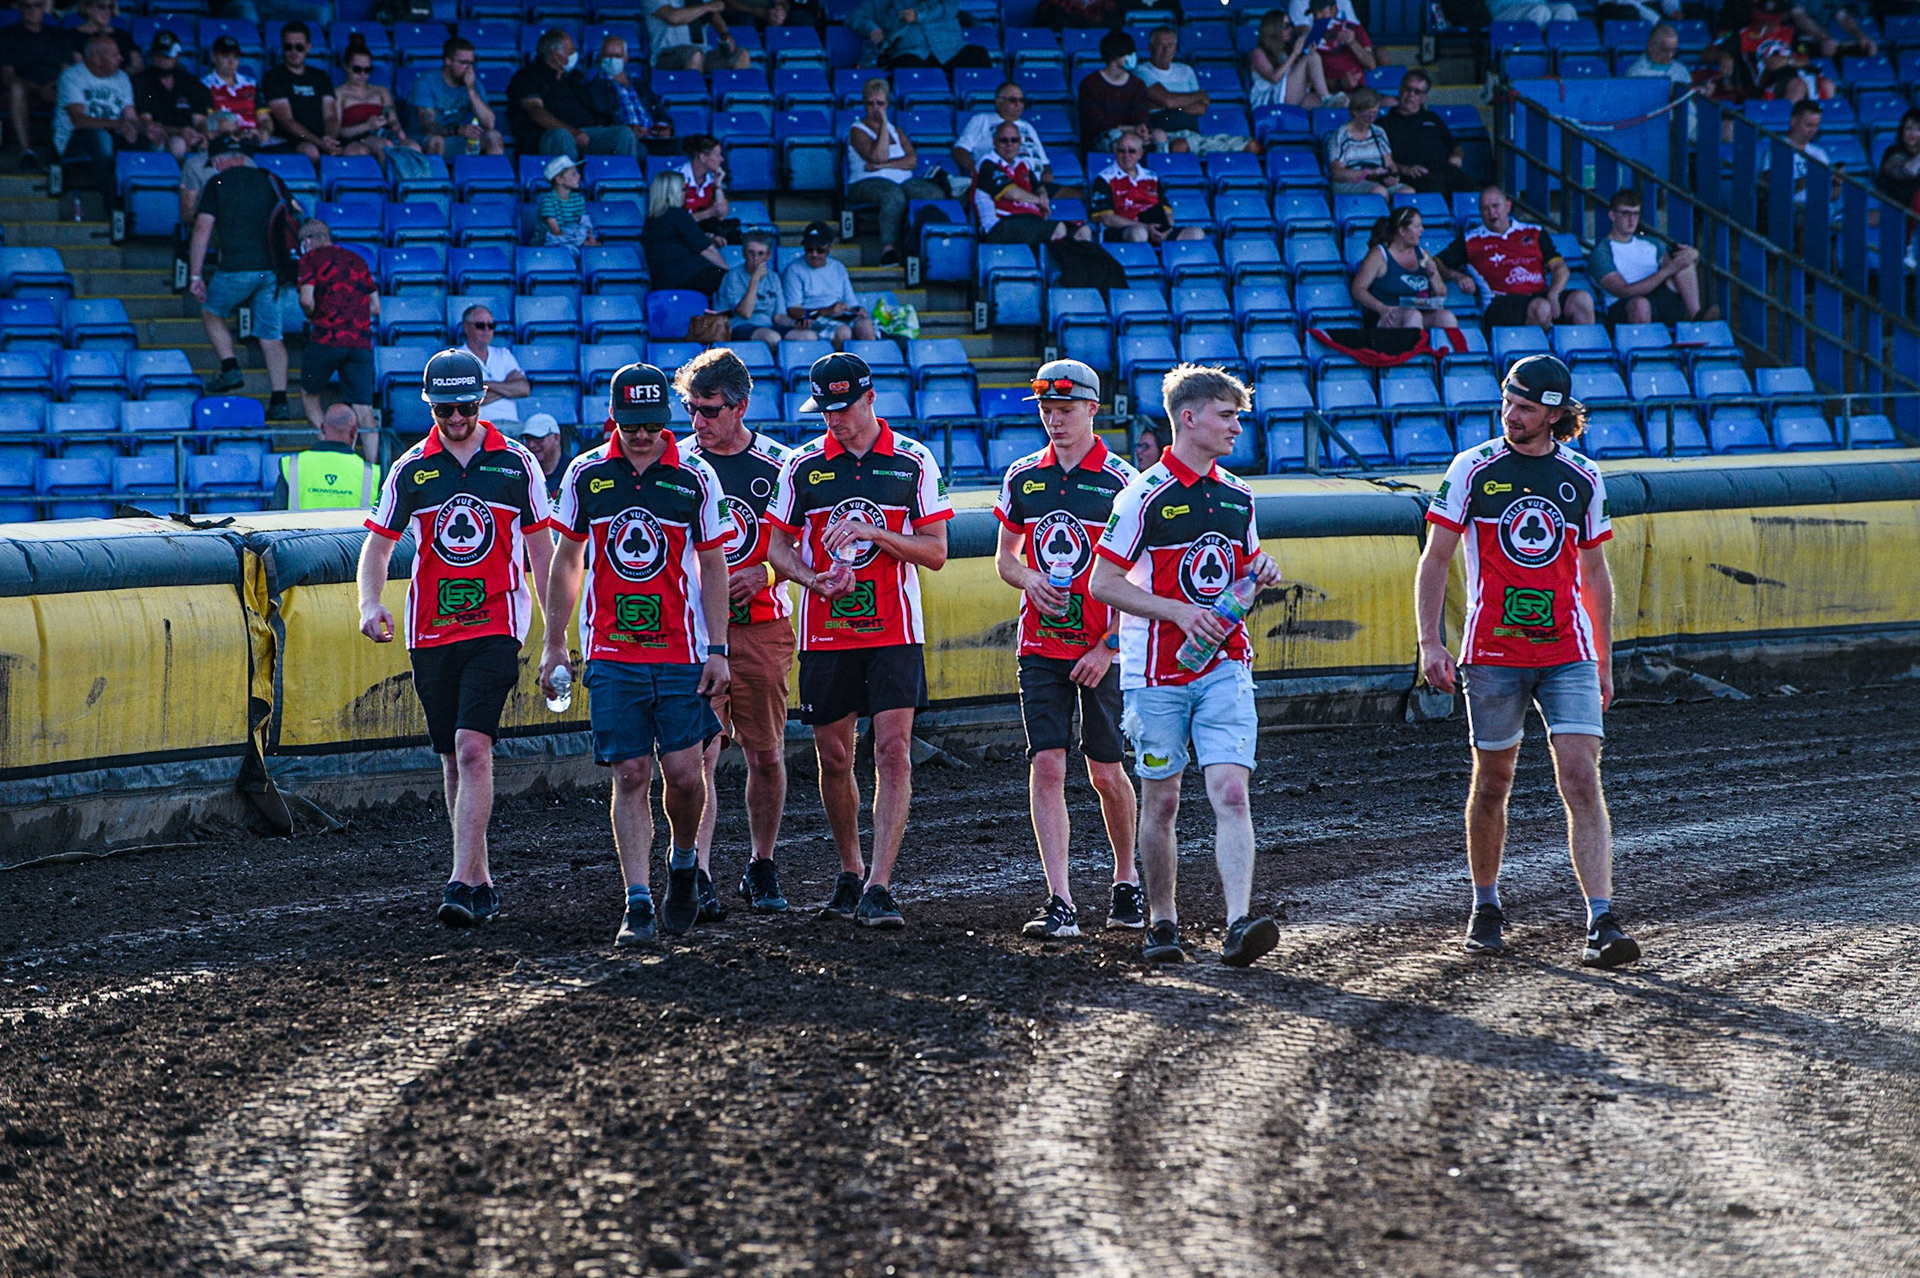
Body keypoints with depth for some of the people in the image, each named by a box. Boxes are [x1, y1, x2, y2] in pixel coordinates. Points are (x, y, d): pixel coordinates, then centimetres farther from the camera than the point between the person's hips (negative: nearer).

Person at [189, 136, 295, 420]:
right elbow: (296, 213, 20)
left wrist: (195, 275, -1)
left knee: (211, 312, 21)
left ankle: (230, 368, 5)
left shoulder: (218, 183, 2)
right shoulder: (269, 180, 13)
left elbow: (202, 230, -4)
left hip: (238, 268, -4)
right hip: (273, 269, 4)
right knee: (271, 335, 7)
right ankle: (279, 401, 1)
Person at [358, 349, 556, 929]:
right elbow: (378, 546, 11)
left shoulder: (517, 464, 3)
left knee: (473, 749, -17)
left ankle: (461, 884, -21)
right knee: (454, 761, 7)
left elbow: (541, 554, 10)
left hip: (496, 627, -3)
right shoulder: (411, 469, 6)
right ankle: (481, 882, 18)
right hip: (430, 633, 3)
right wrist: (371, 603, -9)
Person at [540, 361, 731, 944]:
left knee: (685, 774, -4)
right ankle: (638, 903, 0)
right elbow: (567, 561, 12)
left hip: (681, 652, -1)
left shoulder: (694, 477, 0)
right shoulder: (585, 475, 3)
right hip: (611, 655, 1)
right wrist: (554, 644, 11)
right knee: (630, 777, -3)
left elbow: (712, 566, 5)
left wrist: (717, 650, -1)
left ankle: (683, 862, 25)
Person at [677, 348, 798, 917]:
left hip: (761, 628, 1)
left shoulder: (779, 465, 2)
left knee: (766, 756, 7)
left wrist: (766, 574, -10)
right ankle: (698, 876, -11)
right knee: (700, 753, -11)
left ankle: (762, 870, 22)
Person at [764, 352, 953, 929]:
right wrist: (818, 580, -11)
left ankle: (879, 886, -13)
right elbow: (779, 547, 9)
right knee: (834, 757, 7)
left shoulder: (913, 462, 0)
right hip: (825, 631, 2)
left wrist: (873, 532, -15)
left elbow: (936, 551, 0)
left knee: (893, 752, -11)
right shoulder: (803, 465, 4)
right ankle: (849, 871, 26)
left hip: (894, 630, -2)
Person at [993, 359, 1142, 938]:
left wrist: (1110, 647, -12)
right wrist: (1028, 578, -7)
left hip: (1103, 650, -3)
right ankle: (1060, 904, -12)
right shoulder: (1022, 477, 7)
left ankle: (1127, 876, 29)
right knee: (1047, 765, -9)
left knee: (1107, 772, 4)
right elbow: (1005, 557, 16)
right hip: (1041, 646, 3)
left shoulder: (1120, 482, -5)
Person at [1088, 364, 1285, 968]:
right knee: (1161, 801, 4)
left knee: (1230, 793, -11)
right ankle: (1162, 925, 19)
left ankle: (1239, 925, -20)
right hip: (1157, 672, -4)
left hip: (1225, 667, 4)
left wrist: (1260, 574, 1)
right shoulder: (1145, 494, -7)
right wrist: (1178, 611, -16)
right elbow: (1103, 583, -8)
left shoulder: (1236, 496, 11)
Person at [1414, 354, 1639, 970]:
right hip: (1492, 653, -1)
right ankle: (1485, 907, 27)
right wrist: (1430, 643, -8)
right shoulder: (1473, 469, 0)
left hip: (1568, 652, 1)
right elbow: (1435, 560, 2)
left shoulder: (1582, 478, 8)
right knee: (1492, 782, 8)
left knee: (1582, 779, -10)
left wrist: (1604, 660, 16)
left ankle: (1601, 922, -16)